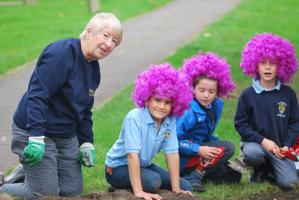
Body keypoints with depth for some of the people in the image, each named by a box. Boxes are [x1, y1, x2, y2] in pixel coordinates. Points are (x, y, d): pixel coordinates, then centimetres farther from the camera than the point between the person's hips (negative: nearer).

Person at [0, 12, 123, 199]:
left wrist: (87, 143, 8)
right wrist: (36, 138, -32)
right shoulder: (61, 53, -21)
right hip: (35, 132, -9)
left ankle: (27, 172, 28)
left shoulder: (94, 69, 8)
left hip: (67, 137, 9)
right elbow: (37, 96, -27)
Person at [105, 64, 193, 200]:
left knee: (186, 187, 3)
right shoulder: (135, 118, -27)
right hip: (118, 167, -8)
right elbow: (132, 155, -32)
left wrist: (176, 188, -13)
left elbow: (172, 153, -10)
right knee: (153, 181, -33)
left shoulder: (170, 121, -11)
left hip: (144, 166, 8)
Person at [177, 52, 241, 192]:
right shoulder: (189, 111, -22)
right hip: (183, 160, -8)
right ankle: (193, 177, -21)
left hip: (201, 156, 8)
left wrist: (215, 143, -4)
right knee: (227, 148, -21)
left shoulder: (216, 106, 3)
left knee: (234, 176, 9)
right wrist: (199, 149, -29)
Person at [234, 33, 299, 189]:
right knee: (251, 153, -37)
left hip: (279, 148, 1)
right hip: (255, 143, -1)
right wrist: (263, 141, -15)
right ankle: (260, 170, 1)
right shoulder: (248, 95, -4)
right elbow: (240, 124, -5)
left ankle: (271, 170, 18)